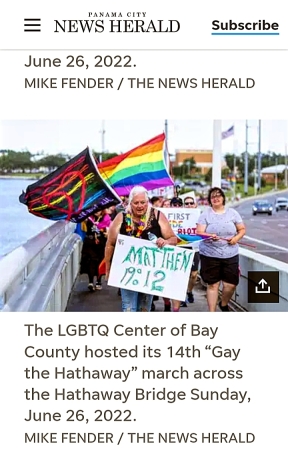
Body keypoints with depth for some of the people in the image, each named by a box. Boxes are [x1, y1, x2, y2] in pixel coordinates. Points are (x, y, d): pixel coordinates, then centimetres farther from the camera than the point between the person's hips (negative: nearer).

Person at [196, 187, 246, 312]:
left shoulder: (232, 213, 7)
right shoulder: (205, 214, 1)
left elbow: (242, 229, 11)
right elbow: (199, 233, -6)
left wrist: (236, 238, -9)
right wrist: (210, 236, -27)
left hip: (230, 255, 2)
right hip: (210, 255, -2)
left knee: (231, 284, 0)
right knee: (212, 284, 2)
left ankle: (223, 304, 30)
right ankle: (212, 312, 12)